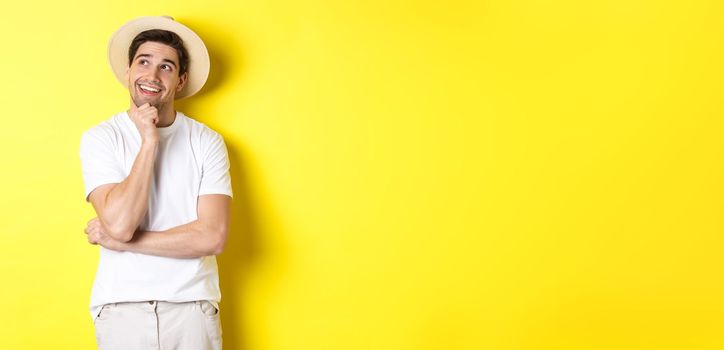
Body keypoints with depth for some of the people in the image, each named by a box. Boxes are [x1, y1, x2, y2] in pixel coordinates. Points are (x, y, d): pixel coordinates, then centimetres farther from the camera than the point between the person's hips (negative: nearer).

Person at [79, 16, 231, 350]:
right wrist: (148, 142, -16)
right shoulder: (100, 138, -2)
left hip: (192, 306, 0)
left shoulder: (207, 142, -3)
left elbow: (213, 237, -11)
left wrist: (120, 241, -11)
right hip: (122, 307, 0)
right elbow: (119, 223, -15)